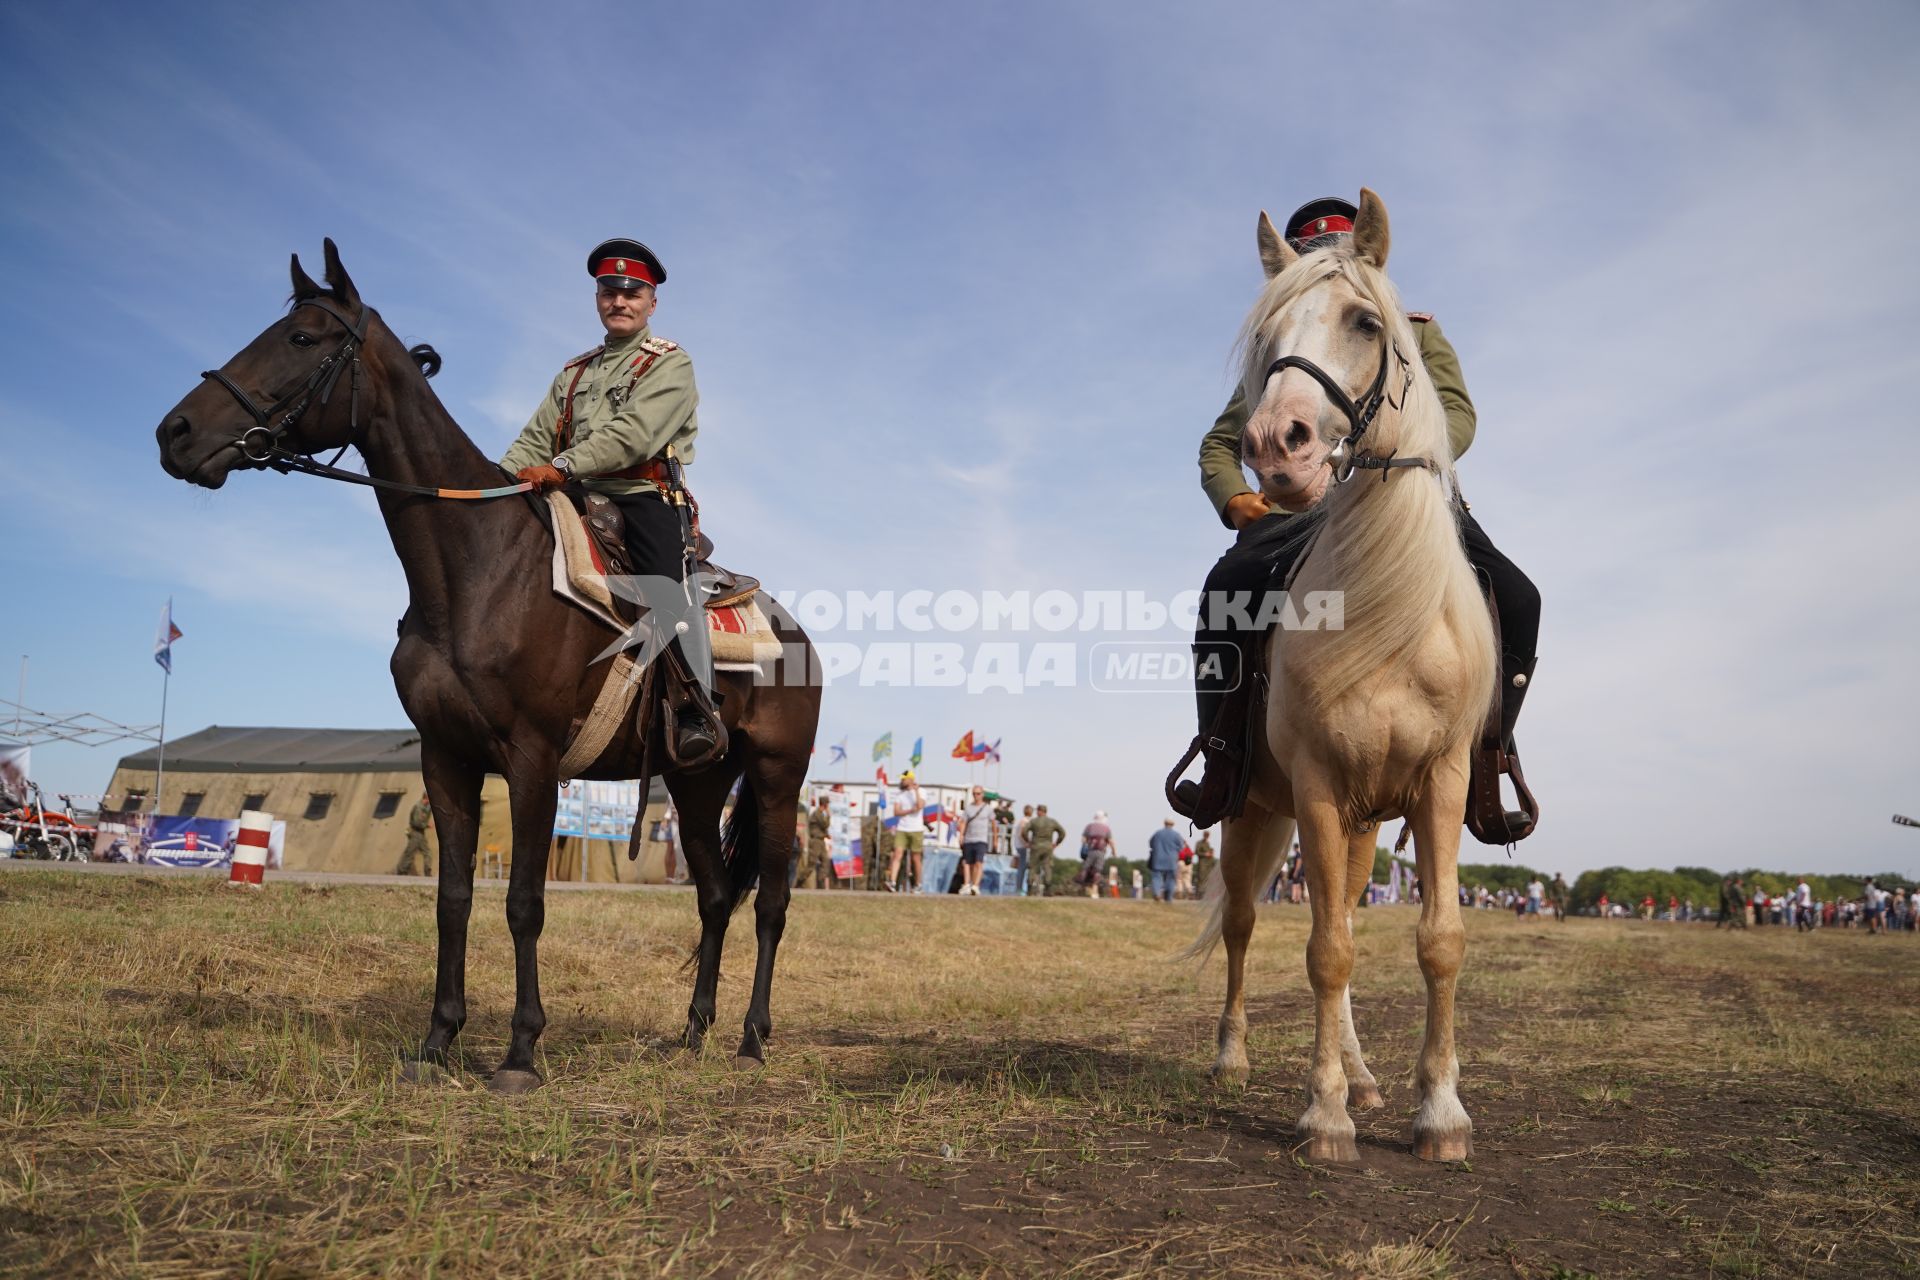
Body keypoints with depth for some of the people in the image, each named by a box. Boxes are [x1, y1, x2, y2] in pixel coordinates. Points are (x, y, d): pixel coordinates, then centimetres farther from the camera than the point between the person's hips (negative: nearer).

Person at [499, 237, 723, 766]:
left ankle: (697, 711, -32)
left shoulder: (670, 363, 4)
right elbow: (536, 439, 17)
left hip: (645, 496, -7)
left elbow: (634, 433, -12)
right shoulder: (574, 372, 25)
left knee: (664, 582, -29)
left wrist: (561, 467, -21)